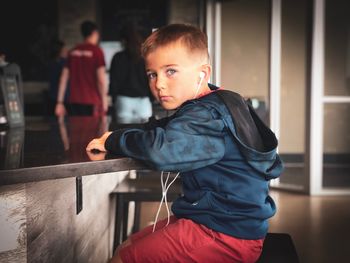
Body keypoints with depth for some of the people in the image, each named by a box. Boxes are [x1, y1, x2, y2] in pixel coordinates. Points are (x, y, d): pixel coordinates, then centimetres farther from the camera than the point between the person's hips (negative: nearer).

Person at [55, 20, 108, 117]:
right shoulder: (97, 51, -5)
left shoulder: (73, 52, 11)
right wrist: (104, 100, -4)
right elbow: (101, 79, -12)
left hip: (74, 102, 5)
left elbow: (64, 78, 9)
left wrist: (60, 102, 12)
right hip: (91, 102, -5)